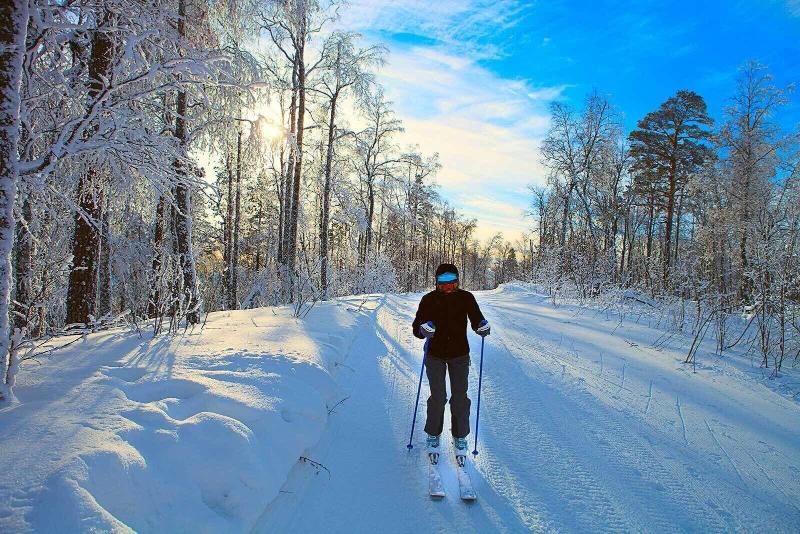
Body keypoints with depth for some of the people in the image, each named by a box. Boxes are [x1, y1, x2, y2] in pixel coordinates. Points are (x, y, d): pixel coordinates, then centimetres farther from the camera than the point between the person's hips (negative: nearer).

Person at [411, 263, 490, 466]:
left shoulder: (466, 298, -7)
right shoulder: (429, 299, -10)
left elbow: (476, 318, 1)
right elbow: (417, 325, -12)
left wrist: (482, 327, -22)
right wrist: (423, 329, -35)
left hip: (460, 355, 1)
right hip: (435, 354, -1)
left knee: (460, 397, 2)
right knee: (438, 397, -1)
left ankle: (460, 437, 21)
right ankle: (433, 436, 20)